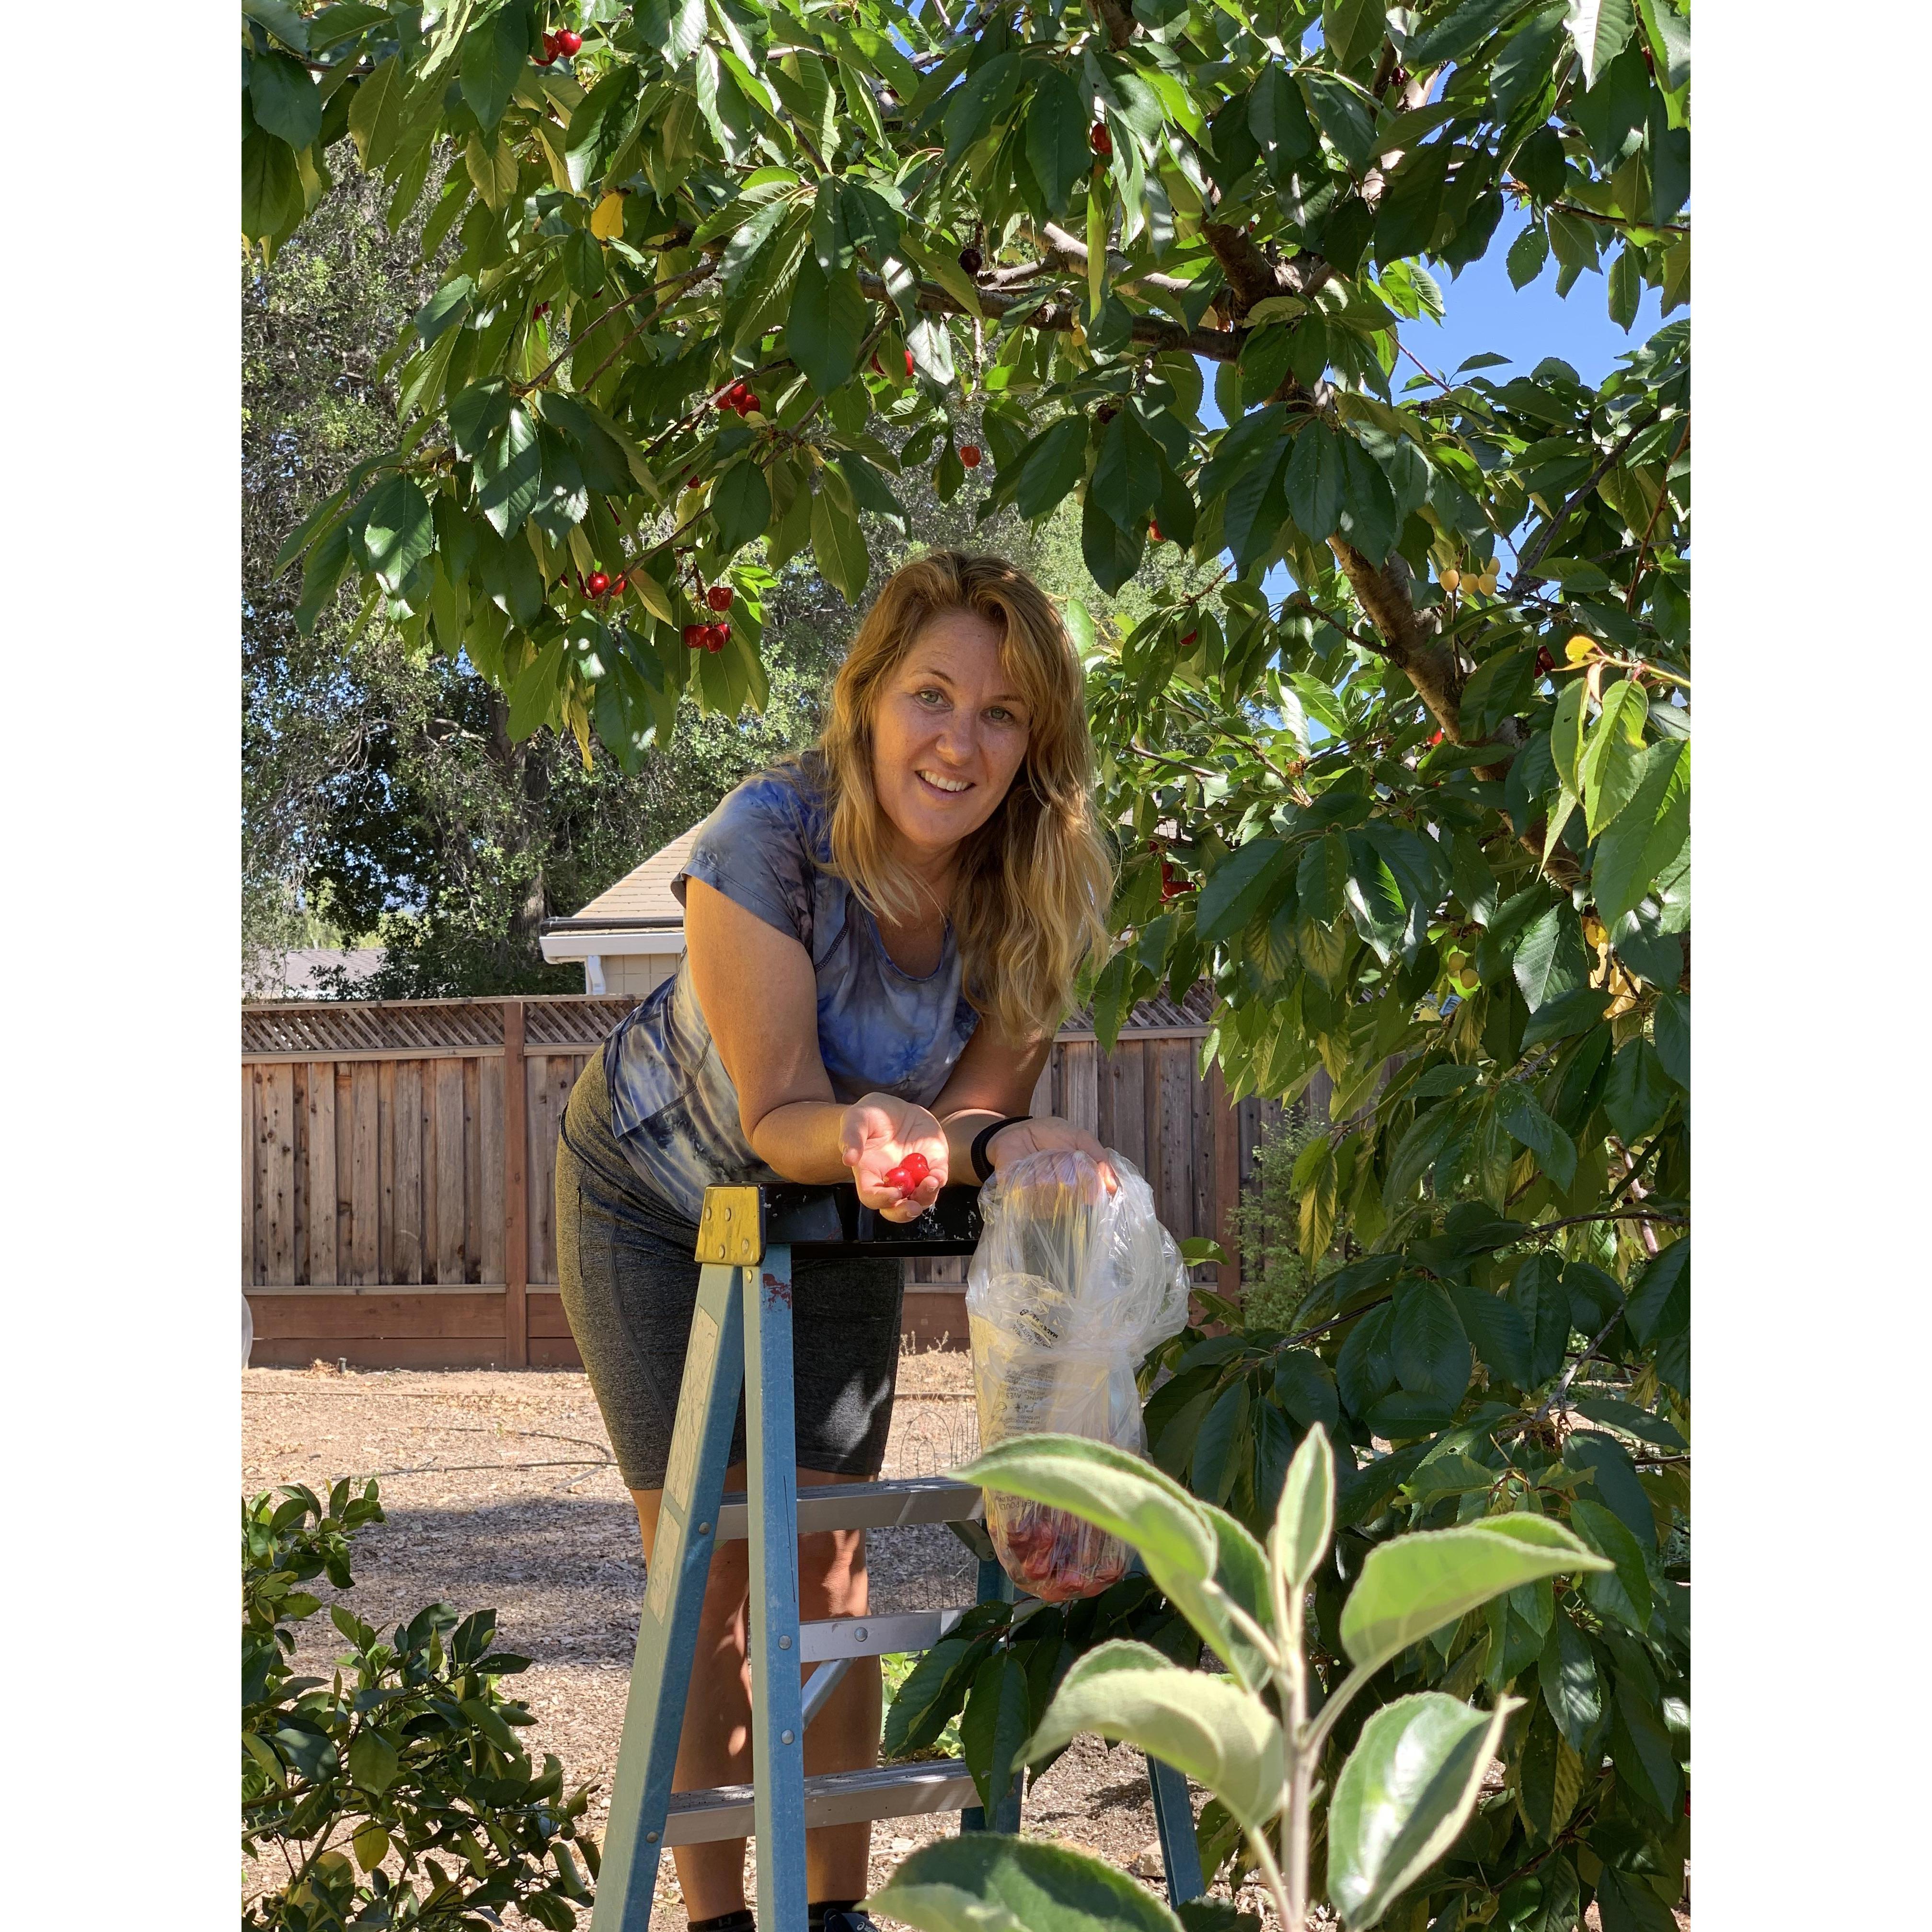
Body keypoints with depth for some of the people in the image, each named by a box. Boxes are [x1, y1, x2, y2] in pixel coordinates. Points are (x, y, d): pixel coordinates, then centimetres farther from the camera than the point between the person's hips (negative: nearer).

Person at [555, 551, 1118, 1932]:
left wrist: (1005, 1143, -43)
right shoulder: (768, 842, -35)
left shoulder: (1037, 886, -24)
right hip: (660, 1194, -3)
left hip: (834, 1212, 3)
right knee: (705, 1563, -2)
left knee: (827, 1560, 3)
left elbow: (980, 1098, -20)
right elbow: (779, 1117, -31)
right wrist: (871, 1130, -53)